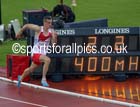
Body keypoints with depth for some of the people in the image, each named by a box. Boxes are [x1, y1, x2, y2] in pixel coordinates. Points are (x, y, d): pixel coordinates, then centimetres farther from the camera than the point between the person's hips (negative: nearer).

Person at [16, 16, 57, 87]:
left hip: (43, 53, 6)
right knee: (47, 60, -33)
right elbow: (26, 26, -4)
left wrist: (54, 37, -25)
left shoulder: (51, 31, -6)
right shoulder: (38, 29, -18)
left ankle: (21, 78, 51)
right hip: (36, 52, -6)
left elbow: (54, 43, -6)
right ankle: (43, 79, -25)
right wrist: (20, 32, 9)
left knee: (31, 69, 25)